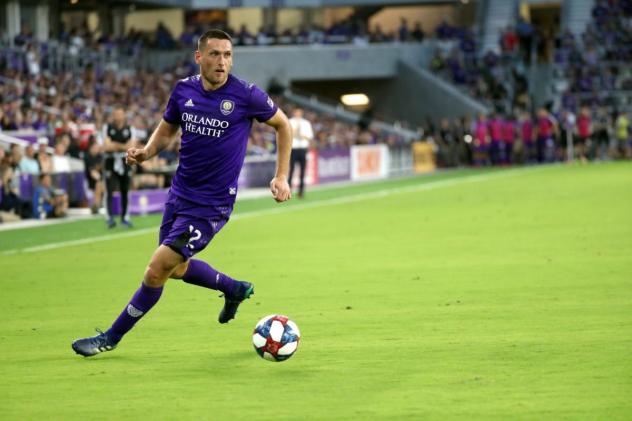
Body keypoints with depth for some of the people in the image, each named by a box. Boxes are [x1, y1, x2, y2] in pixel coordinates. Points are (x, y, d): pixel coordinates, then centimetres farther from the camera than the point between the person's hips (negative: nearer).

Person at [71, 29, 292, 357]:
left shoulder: (245, 95, -15)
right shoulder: (183, 90, -2)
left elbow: (283, 125, 1)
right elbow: (166, 130, 14)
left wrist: (281, 176, -3)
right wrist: (147, 151, -7)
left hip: (211, 204, -6)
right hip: (179, 193, 6)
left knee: (156, 270, -10)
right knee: (177, 268, 22)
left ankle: (111, 338, 7)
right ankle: (234, 289, 48)